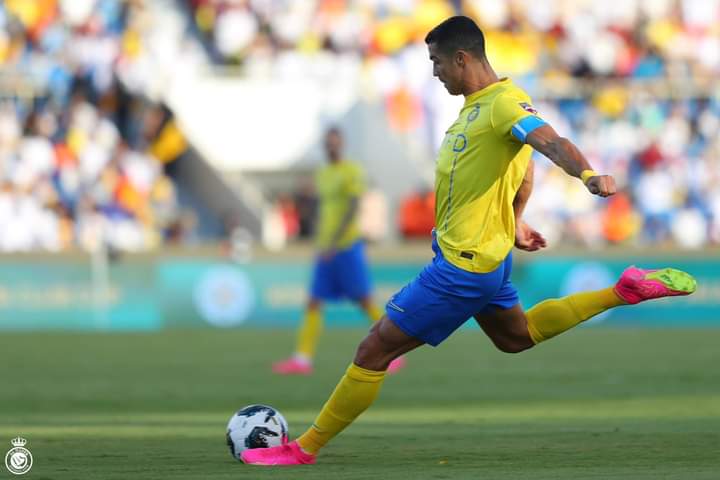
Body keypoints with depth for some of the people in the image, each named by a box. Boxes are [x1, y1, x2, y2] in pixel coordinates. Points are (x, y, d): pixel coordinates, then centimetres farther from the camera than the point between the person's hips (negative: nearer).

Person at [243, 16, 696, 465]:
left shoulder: (505, 103, -22)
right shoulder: (479, 103, 8)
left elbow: (551, 141, -40)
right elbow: (524, 169, 23)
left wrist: (587, 174, -57)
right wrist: (514, 223, 26)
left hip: (463, 267, -11)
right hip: (486, 256, 11)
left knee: (374, 350, -6)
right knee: (516, 336, 33)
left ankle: (305, 449, 3)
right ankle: (625, 291, 28)